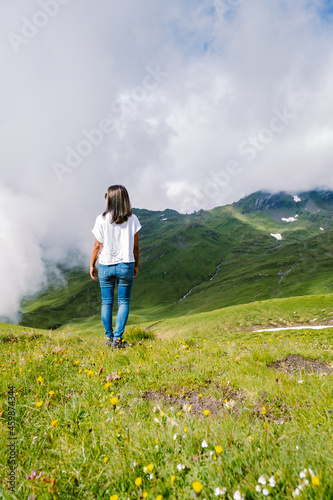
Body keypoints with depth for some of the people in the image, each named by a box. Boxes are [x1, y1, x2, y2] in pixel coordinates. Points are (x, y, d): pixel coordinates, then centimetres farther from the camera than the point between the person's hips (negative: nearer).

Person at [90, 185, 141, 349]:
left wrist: (92, 265, 6)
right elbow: (135, 246, 0)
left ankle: (109, 337, 22)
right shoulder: (132, 219, -4)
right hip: (126, 265, 0)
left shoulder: (102, 219, -8)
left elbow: (98, 245, -5)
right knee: (124, 302, 10)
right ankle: (117, 338, 7)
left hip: (105, 266, 0)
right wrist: (136, 264, 12)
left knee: (107, 302, 14)